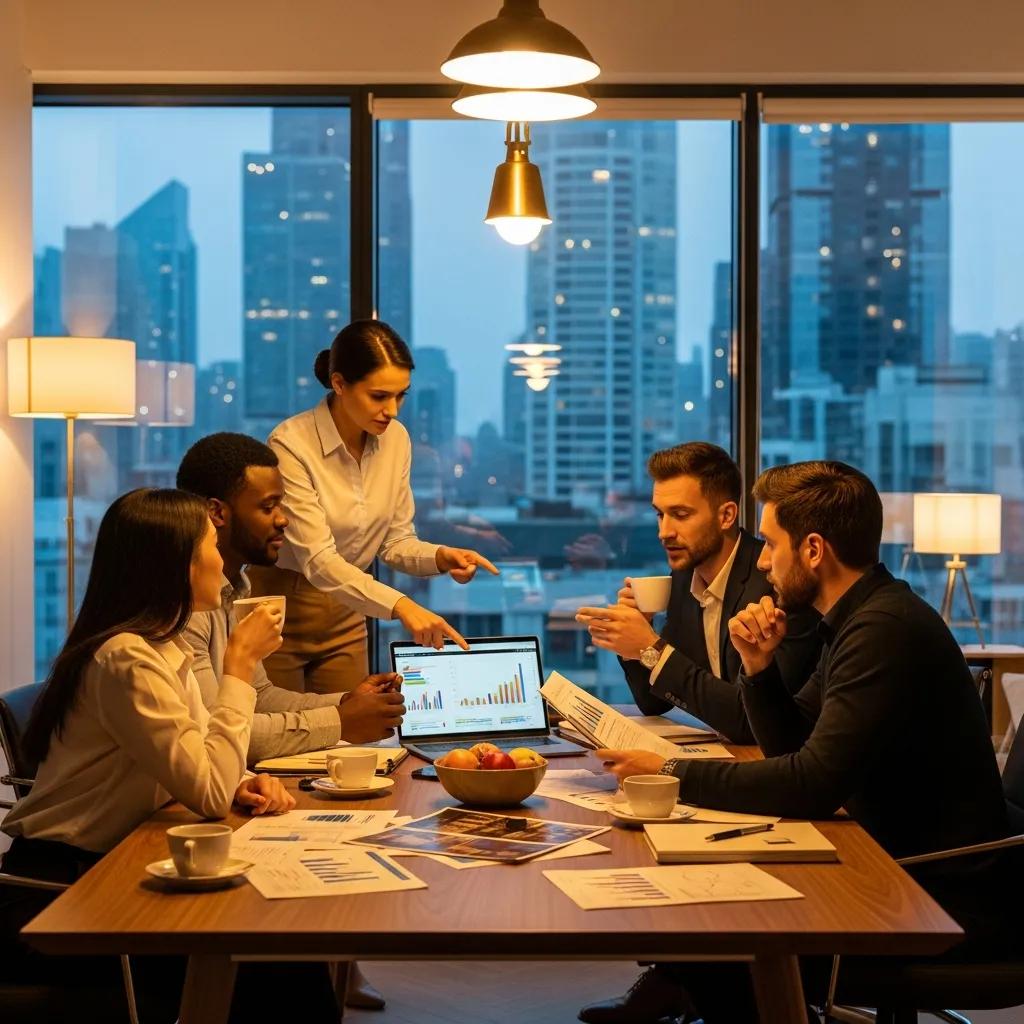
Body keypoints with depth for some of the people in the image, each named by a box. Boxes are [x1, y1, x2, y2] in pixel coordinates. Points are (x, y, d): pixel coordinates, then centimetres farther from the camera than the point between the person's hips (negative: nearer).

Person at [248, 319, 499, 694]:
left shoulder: (396, 439, -4)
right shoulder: (291, 444, -22)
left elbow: (396, 540, 4)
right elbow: (318, 560, -29)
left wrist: (440, 557, -18)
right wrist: (400, 605, -40)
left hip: (345, 616, 5)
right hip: (279, 610, -5)